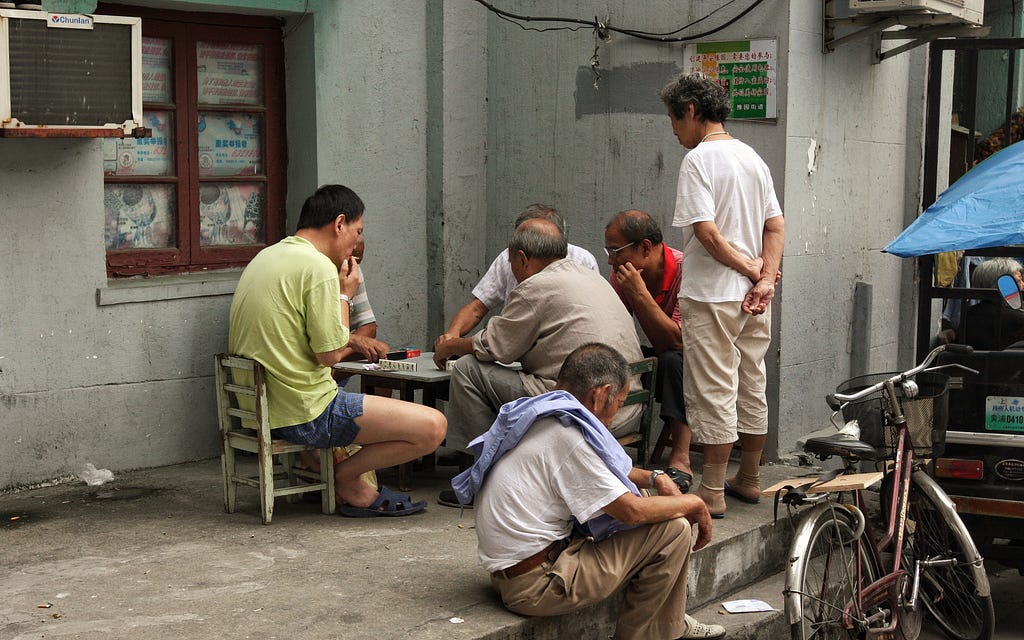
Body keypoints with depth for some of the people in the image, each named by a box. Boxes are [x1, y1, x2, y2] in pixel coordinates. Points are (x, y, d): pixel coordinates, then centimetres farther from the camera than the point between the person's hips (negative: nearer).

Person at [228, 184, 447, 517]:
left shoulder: (266, 256, 13)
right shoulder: (319, 267, -16)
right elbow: (329, 355, -15)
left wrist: (340, 341, 21)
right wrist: (345, 295, -2)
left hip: (258, 407, 10)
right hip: (304, 413, -10)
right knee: (432, 426, -11)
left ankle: (355, 490, 22)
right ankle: (344, 476, 7)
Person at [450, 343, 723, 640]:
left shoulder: (543, 419, 10)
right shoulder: (567, 434, -20)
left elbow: (600, 469, 27)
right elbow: (631, 511, -16)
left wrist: (654, 477, 14)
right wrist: (694, 504, -2)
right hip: (535, 585, -10)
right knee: (673, 528, -9)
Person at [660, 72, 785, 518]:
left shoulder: (698, 160, -12)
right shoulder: (752, 158, 12)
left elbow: (706, 231, -20)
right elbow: (776, 225, 8)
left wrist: (749, 267, -10)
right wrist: (764, 278, -2)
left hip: (712, 296, -8)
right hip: (753, 299, 8)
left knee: (714, 394, -3)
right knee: (752, 389, 15)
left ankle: (712, 492, 1)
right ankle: (748, 481, 25)